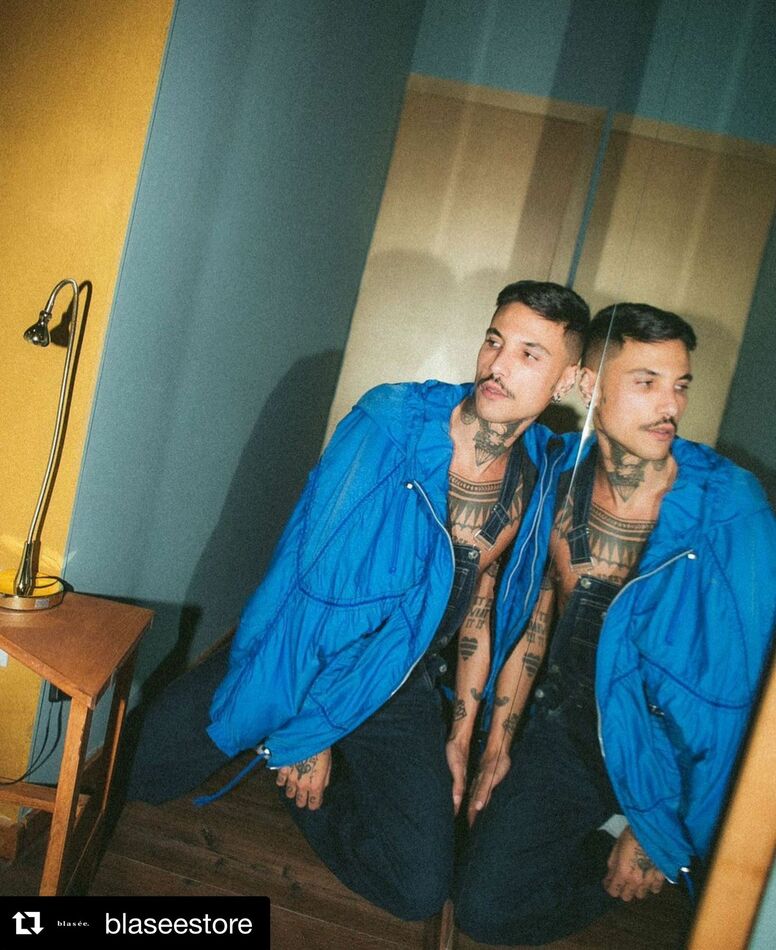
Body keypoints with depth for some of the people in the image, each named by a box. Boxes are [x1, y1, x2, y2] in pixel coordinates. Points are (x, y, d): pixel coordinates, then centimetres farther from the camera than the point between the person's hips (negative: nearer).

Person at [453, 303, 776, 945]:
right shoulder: (565, 484, -5)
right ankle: (608, 837, 22)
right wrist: (498, 744, 7)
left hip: (662, 751, -3)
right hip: (564, 728, 4)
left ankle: (659, 856, 18)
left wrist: (660, 837, -10)